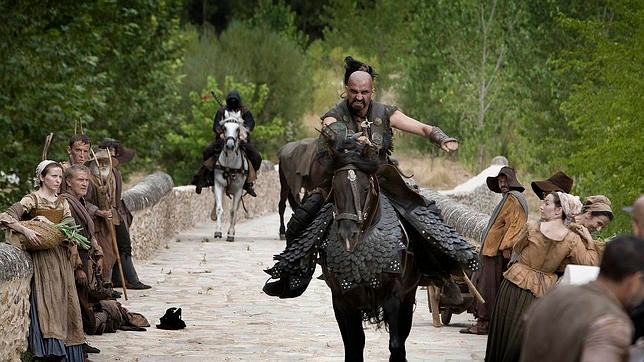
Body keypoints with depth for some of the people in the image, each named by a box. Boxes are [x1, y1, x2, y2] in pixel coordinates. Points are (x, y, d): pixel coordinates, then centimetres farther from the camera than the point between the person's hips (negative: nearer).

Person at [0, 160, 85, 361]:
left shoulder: (62, 202, 13)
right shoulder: (32, 200, -4)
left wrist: (48, 222, -11)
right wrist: (27, 231, -27)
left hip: (60, 258, 6)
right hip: (41, 258, -6)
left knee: (66, 302, 3)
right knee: (45, 301, -11)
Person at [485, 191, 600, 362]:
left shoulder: (532, 227, -15)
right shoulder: (572, 239, -12)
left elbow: (517, 249, 1)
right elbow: (590, 263, -9)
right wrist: (589, 241, 5)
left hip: (515, 286, -1)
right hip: (541, 290, 1)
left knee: (504, 330, 15)